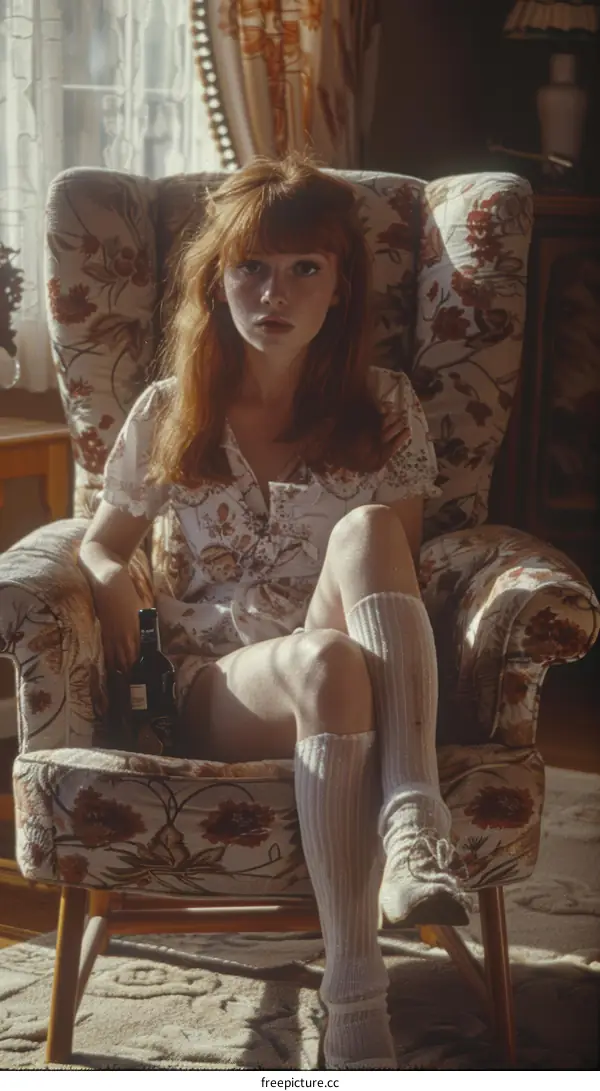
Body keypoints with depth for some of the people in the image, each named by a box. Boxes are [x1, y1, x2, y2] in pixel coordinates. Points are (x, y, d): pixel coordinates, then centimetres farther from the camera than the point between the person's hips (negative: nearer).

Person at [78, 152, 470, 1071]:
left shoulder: (384, 410, 12)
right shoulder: (166, 416, 11)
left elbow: (399, 564, 13)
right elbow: (98, 543, 17)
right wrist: (111, 581, -8)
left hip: (368, 681, 1)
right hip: (215, 689, -1)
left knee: (363, 530, -32)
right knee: (327, 662, -39)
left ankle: (413, 817, -47)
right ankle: (355, 995, -44)